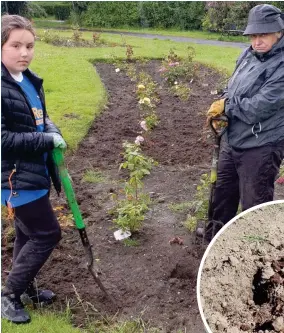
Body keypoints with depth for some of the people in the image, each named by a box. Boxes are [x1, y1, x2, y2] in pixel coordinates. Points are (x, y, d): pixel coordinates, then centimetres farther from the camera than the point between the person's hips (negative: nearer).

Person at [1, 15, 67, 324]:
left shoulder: (31, 81, 6)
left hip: (35, 170, 8)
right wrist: (47, 140, -19)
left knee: (28, 233, 19)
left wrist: (52, 130, -4)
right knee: (47, 234, -2)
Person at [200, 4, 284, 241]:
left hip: (260, 147, -8)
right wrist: (220, 110, -4)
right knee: (224, 189, 24)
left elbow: (255, 109, -26)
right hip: (232, 140, 8)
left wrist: (225, 105, -10)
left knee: (254, 204, 7)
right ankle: (216, 232, 47)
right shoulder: (249, 55, 3)